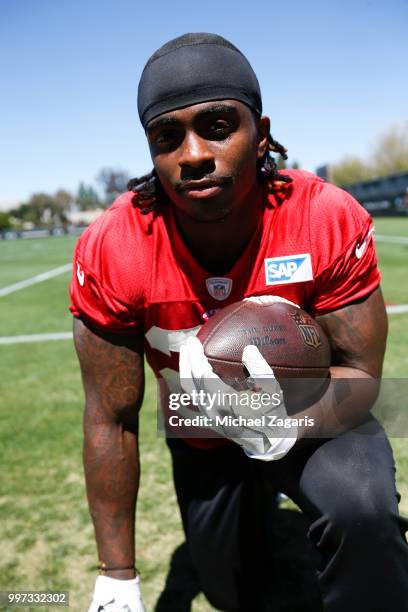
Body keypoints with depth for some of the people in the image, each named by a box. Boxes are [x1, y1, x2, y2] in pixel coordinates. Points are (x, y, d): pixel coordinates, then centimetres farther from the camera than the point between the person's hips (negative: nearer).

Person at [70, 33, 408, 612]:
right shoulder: (110, 252, -27)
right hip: (203, 438, 2)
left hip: (312, 419, -1)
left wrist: (287, 417, -45)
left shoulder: (331, 222, -29)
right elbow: (111, 419, -20)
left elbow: (360, 371, -21)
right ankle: (255, 506, 53)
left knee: (361, 509, -34)